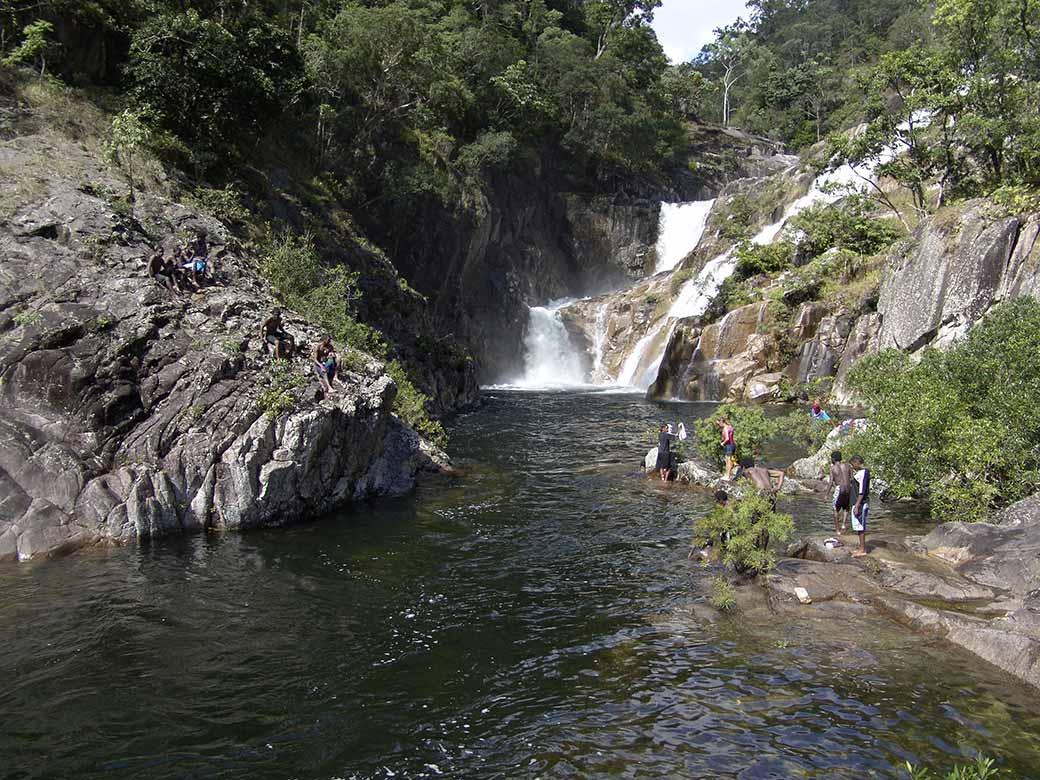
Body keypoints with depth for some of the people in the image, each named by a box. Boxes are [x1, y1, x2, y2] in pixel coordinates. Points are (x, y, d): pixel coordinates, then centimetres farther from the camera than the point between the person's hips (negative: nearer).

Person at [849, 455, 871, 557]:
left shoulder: (863, 472, -17)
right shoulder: (862, 472, 14)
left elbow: (862, 491, -21)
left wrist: (857, 506, -21)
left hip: (861, 503, -10)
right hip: (859, 502, 10)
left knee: (860, 526, -4)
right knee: (859, 526, 15)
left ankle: (863, 550, 1)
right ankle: (862, 548, 21)